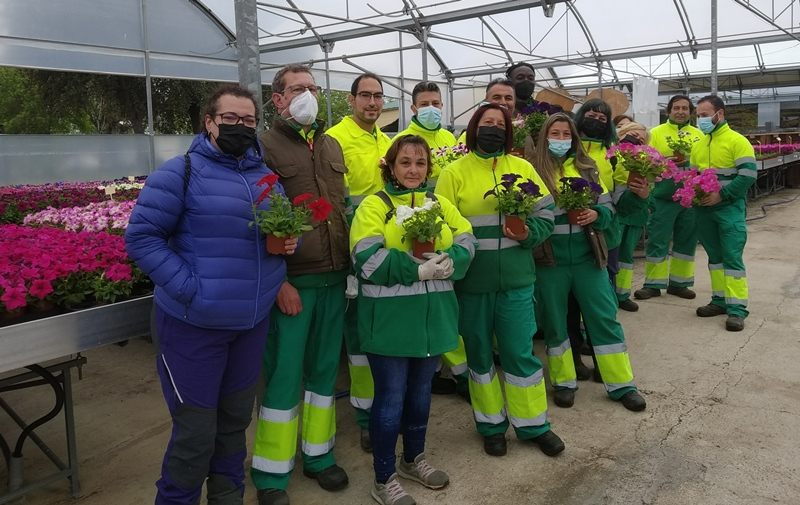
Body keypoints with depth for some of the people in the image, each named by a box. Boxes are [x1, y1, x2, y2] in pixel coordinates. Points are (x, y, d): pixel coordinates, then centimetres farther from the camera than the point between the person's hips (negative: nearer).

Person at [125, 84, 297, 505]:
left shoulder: (268, 177, 9)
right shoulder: (181, 172, -10)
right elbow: (140, 236, -13)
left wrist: (290, 241, -3)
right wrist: (189, 288, -21)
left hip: (252, 322, 6)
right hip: (193, 324, -6)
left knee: (235, 420, 19)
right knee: (196, 432, 2)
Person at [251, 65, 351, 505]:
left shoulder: (331, 145, 16)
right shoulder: (264, 147, -4)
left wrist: (351, 264, 12)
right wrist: (278, 282, -14)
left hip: (335, 278, 6)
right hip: (291, 282, -6)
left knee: (324, 369, 14)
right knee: (285, 376, 1)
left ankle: (318, 453, 30)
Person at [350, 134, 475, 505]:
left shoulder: (440, 204, 12)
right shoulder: (374, 205, -5)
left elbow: (466, 243, 6)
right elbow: (367, 260, -16)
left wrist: (449, 262, -16)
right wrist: (418, 269, -21)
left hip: (432, 315, 5)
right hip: (390, 317, -5)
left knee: (421, 391, 18)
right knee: (391, 396, 2)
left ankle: (413, 459, 37)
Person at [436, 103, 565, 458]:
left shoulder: (523, 168, 8)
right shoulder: (454, 172, 1)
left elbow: (545, 215, 6)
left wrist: (527, 234, -13)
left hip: (516, 279, 1)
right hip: (471, 282, -1)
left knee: (520, 351, 7)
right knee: (478, 352, 11)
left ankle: (533, 424, 25)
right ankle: (491, 425, 29)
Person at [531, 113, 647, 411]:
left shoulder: (587, 167, 7)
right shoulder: (534, 171, -3)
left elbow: (608, 207, 8)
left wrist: (596, 215, -12)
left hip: (587, 256, 2)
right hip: (549, 261, -2)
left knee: (605, 318, 6)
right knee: (554, 322, 9)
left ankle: (621, 384, 18)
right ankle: (564, 382, 26)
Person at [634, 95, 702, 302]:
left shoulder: (699, 135, 10)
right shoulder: (656, 133, 1)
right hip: (663, 197, -3)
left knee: (686, 241, 10)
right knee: (658, 240, 0)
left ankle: (678, 283, 21)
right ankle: (653, 284, 10)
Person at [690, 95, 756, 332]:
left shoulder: (737, 141, -8)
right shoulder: (698, 144, 10)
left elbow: (749, 174, -14)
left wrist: (721, 195, -19)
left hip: (729, 209, -6)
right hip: (704, 209, 6)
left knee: (732, 257, -8)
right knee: (714, 256, 12)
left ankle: (737, 308, -5)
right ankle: (720, 300, 21)